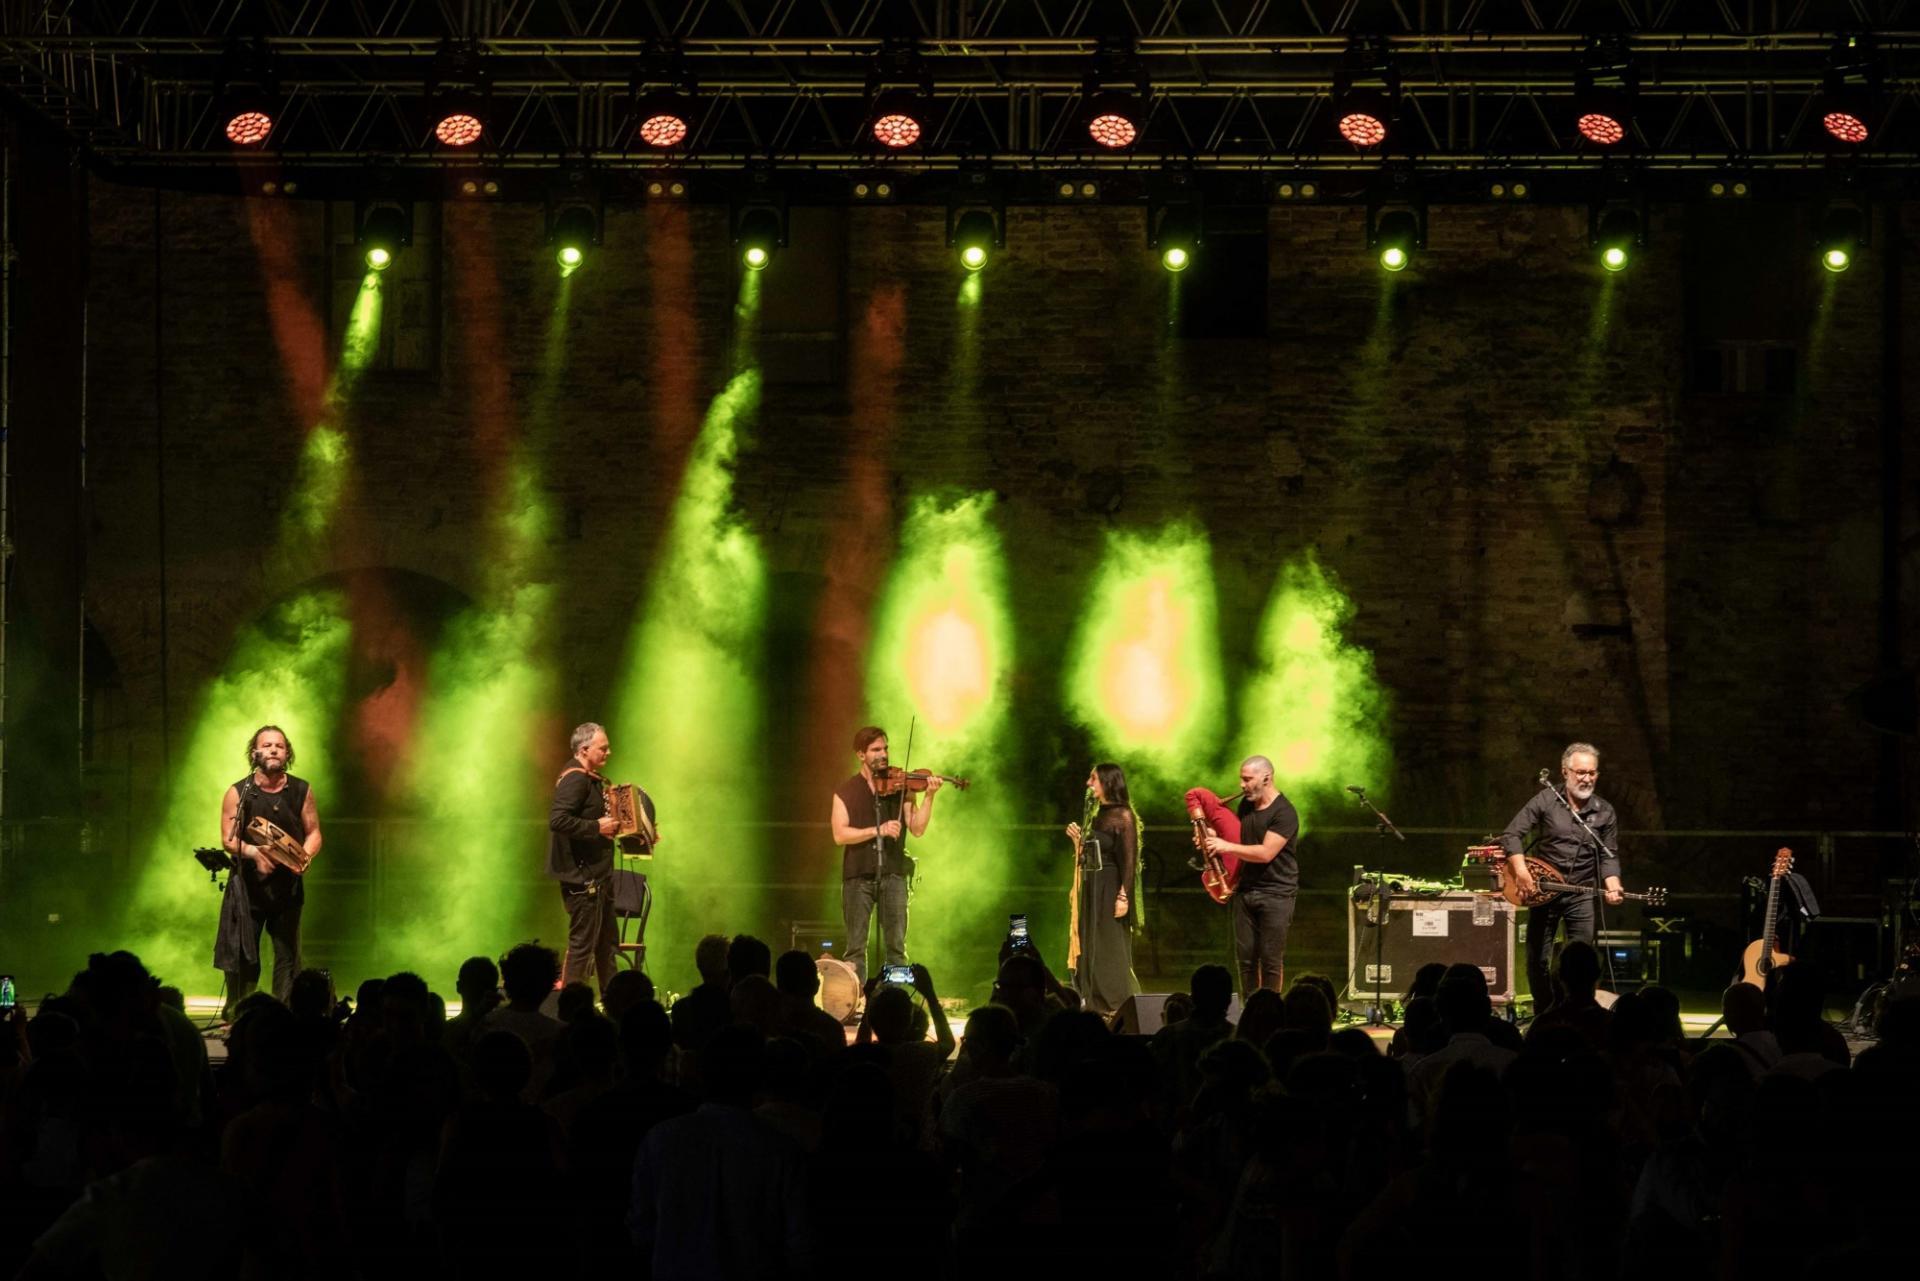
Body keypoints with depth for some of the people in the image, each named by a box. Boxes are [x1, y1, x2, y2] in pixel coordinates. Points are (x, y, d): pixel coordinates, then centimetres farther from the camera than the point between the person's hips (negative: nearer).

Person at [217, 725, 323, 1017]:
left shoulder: (301, 791, 5)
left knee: (288, 954, 1)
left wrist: (304, 856, -14)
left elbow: (313, 834, 8)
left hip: (288, 884, 2)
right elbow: (228, 839, -5)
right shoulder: (238, 793, -1)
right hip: (248, 883, -2)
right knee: (241, 954, -2)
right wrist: (253, 852, -24)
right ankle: (235, 1018, 8)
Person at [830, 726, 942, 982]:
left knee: (896, 946, -3)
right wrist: (878, 830, -18)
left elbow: (917, 829, -1)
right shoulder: (845, 792, 6)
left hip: (892, 874, 0)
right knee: (856, 947, 1)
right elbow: (840, 835, -6)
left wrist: (928, 797, -14)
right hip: (858, 876, 0)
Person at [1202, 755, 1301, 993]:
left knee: (1271, 960, -4)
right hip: (1246, 890, 7)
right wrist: (1215, 838, 3)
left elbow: (1265, 853, -21)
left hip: (1276, 895, -7)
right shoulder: (1245, 805, 11)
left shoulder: (1284, 813, -14)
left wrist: (1226, 846, -19)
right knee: (1245, 957, 6)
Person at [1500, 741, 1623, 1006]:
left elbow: (1609, 856, 5)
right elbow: (1511, 835, -7)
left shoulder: (1605, 813, 3)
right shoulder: (1545, 801, -4)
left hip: (1581, 894, 1)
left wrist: (1612, 886, -13)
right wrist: (1521, 872, -19)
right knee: (1538, 959, 4)